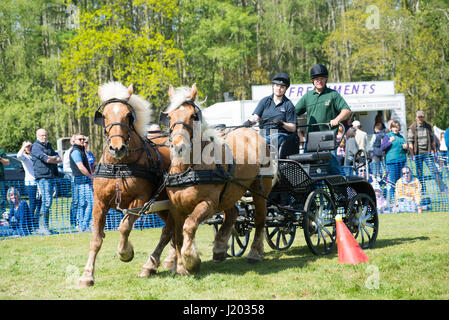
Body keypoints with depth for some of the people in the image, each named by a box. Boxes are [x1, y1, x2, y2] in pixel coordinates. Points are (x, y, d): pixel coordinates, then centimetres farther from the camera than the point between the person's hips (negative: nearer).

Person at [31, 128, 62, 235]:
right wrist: (58, 160, 1)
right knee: (47, 201, -14)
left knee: (47, 202, 7)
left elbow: (57, 158, 10)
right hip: (43, 176, -8)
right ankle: (43, 227, -12)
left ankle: (43, 227, 10)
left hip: (52, 177, 8)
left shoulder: (49, 146, 22)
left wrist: (51, 158, -10)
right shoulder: (36, 147, -3)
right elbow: (47, 160, -15)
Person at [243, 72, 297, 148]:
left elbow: (293, 128, 5)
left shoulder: (288, 104, 9)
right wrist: (250, 121, -21)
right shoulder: (265, 101, 17)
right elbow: (256, 116, 2)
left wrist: (282, 124, -15)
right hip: (264, 135, 3)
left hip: (280, 135, -3)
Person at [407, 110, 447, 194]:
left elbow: (432, 140, 15)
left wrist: (434, 150, 9)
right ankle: (422, 191, 13)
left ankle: (443, 188, -4)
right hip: (417, 153, -1)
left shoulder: (428, 127, 9)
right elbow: (410, 141, -3)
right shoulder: (412, 128, -1)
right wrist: (412, 154, -9)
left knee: (434, 170, -5)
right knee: (419, 173, 4)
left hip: (428, 152, 1)